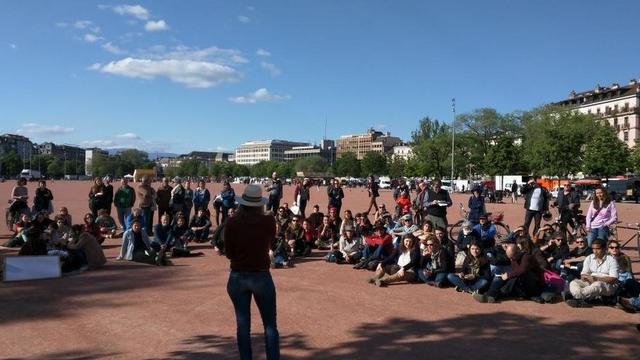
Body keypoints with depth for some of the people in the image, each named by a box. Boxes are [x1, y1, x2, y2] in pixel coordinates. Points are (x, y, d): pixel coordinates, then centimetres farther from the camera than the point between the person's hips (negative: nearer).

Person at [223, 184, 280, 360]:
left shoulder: (232, 222, -10)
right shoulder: (269, 221, -9)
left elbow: (229, 253, -3)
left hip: (237, 278, 1)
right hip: (262, 277, -1)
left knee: (243, 325, 13)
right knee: (270, 325, 10)